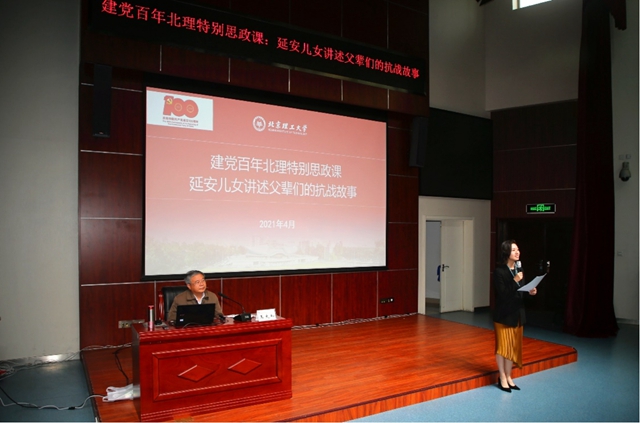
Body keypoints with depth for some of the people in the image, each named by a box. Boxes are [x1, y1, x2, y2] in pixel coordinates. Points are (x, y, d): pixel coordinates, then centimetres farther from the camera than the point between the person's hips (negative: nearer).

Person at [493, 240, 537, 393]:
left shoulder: (519, 270, 7)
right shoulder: (499, 271, -14)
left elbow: (520, 292, 14)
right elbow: (502, 294, -20)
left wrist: (530, 292, -5)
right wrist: (515, 281, -25)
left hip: (517, 313, 7)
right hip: (504, 314, -7)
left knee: (514, 345, 12)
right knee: (503, 345, 1)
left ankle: (508, 377, 24)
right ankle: (502, 378, 14)